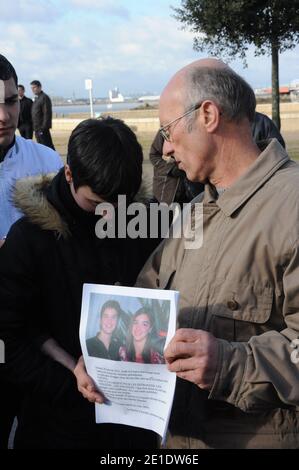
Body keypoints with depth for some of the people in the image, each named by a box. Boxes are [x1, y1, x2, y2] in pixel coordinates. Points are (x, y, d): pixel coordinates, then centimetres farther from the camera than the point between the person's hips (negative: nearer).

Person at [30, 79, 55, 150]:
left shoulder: (44, 98, -12)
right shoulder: (36, 98, 17)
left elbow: (47, 114, -18)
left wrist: (44, 127, -22)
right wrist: (34, 128, 16)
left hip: (42, 128, -10)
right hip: (37, 129, 10)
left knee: (47, 145, -8)